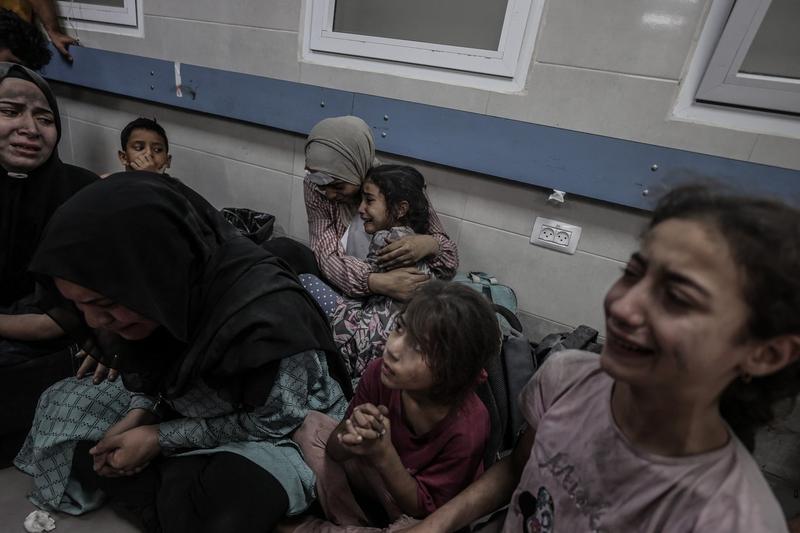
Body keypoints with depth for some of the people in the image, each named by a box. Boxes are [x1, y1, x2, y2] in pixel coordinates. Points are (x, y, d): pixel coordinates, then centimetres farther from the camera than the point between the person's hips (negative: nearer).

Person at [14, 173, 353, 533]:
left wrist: (160, 439, -18)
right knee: (65, 403, 4)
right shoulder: (165, 280, -17)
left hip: (284, 431, -6)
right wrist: (138, 414, -11)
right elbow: (160, 364, 5)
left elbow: (274, 422, -22)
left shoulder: (265, 316, -38)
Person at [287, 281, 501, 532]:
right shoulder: (380, 372, -24)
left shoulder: (467, 428, -35)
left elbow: (423, 507, -20)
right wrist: (349, 434, -34)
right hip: (376, 472, 4)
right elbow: (334, 450, -10)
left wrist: (384, 454, -36)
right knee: (311, 425, -4)